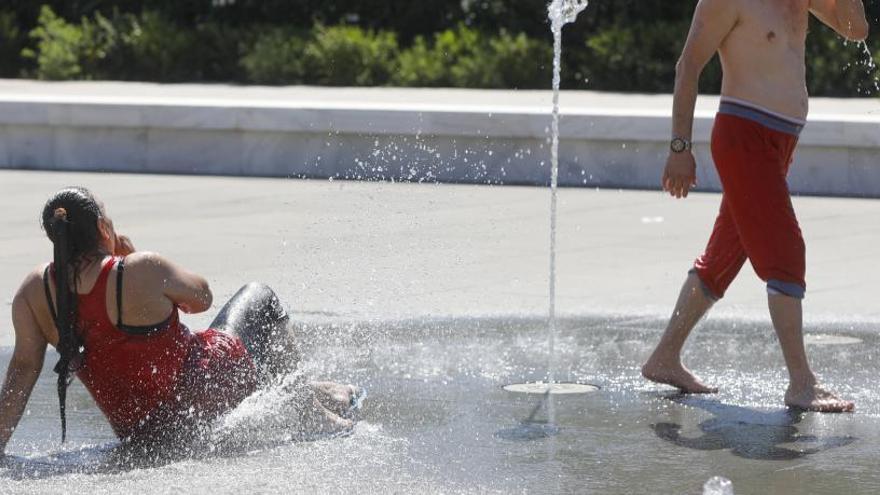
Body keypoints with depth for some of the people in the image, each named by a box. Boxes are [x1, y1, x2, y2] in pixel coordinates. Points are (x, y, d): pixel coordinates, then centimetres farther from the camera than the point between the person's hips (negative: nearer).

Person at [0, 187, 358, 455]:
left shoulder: (35, 291, -11)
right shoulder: (142, 270, -23)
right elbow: (201, 298, -5)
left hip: (135, 430, 5)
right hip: (208, 389, -5)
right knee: (259, 297, 21)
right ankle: (308, 408, 32)